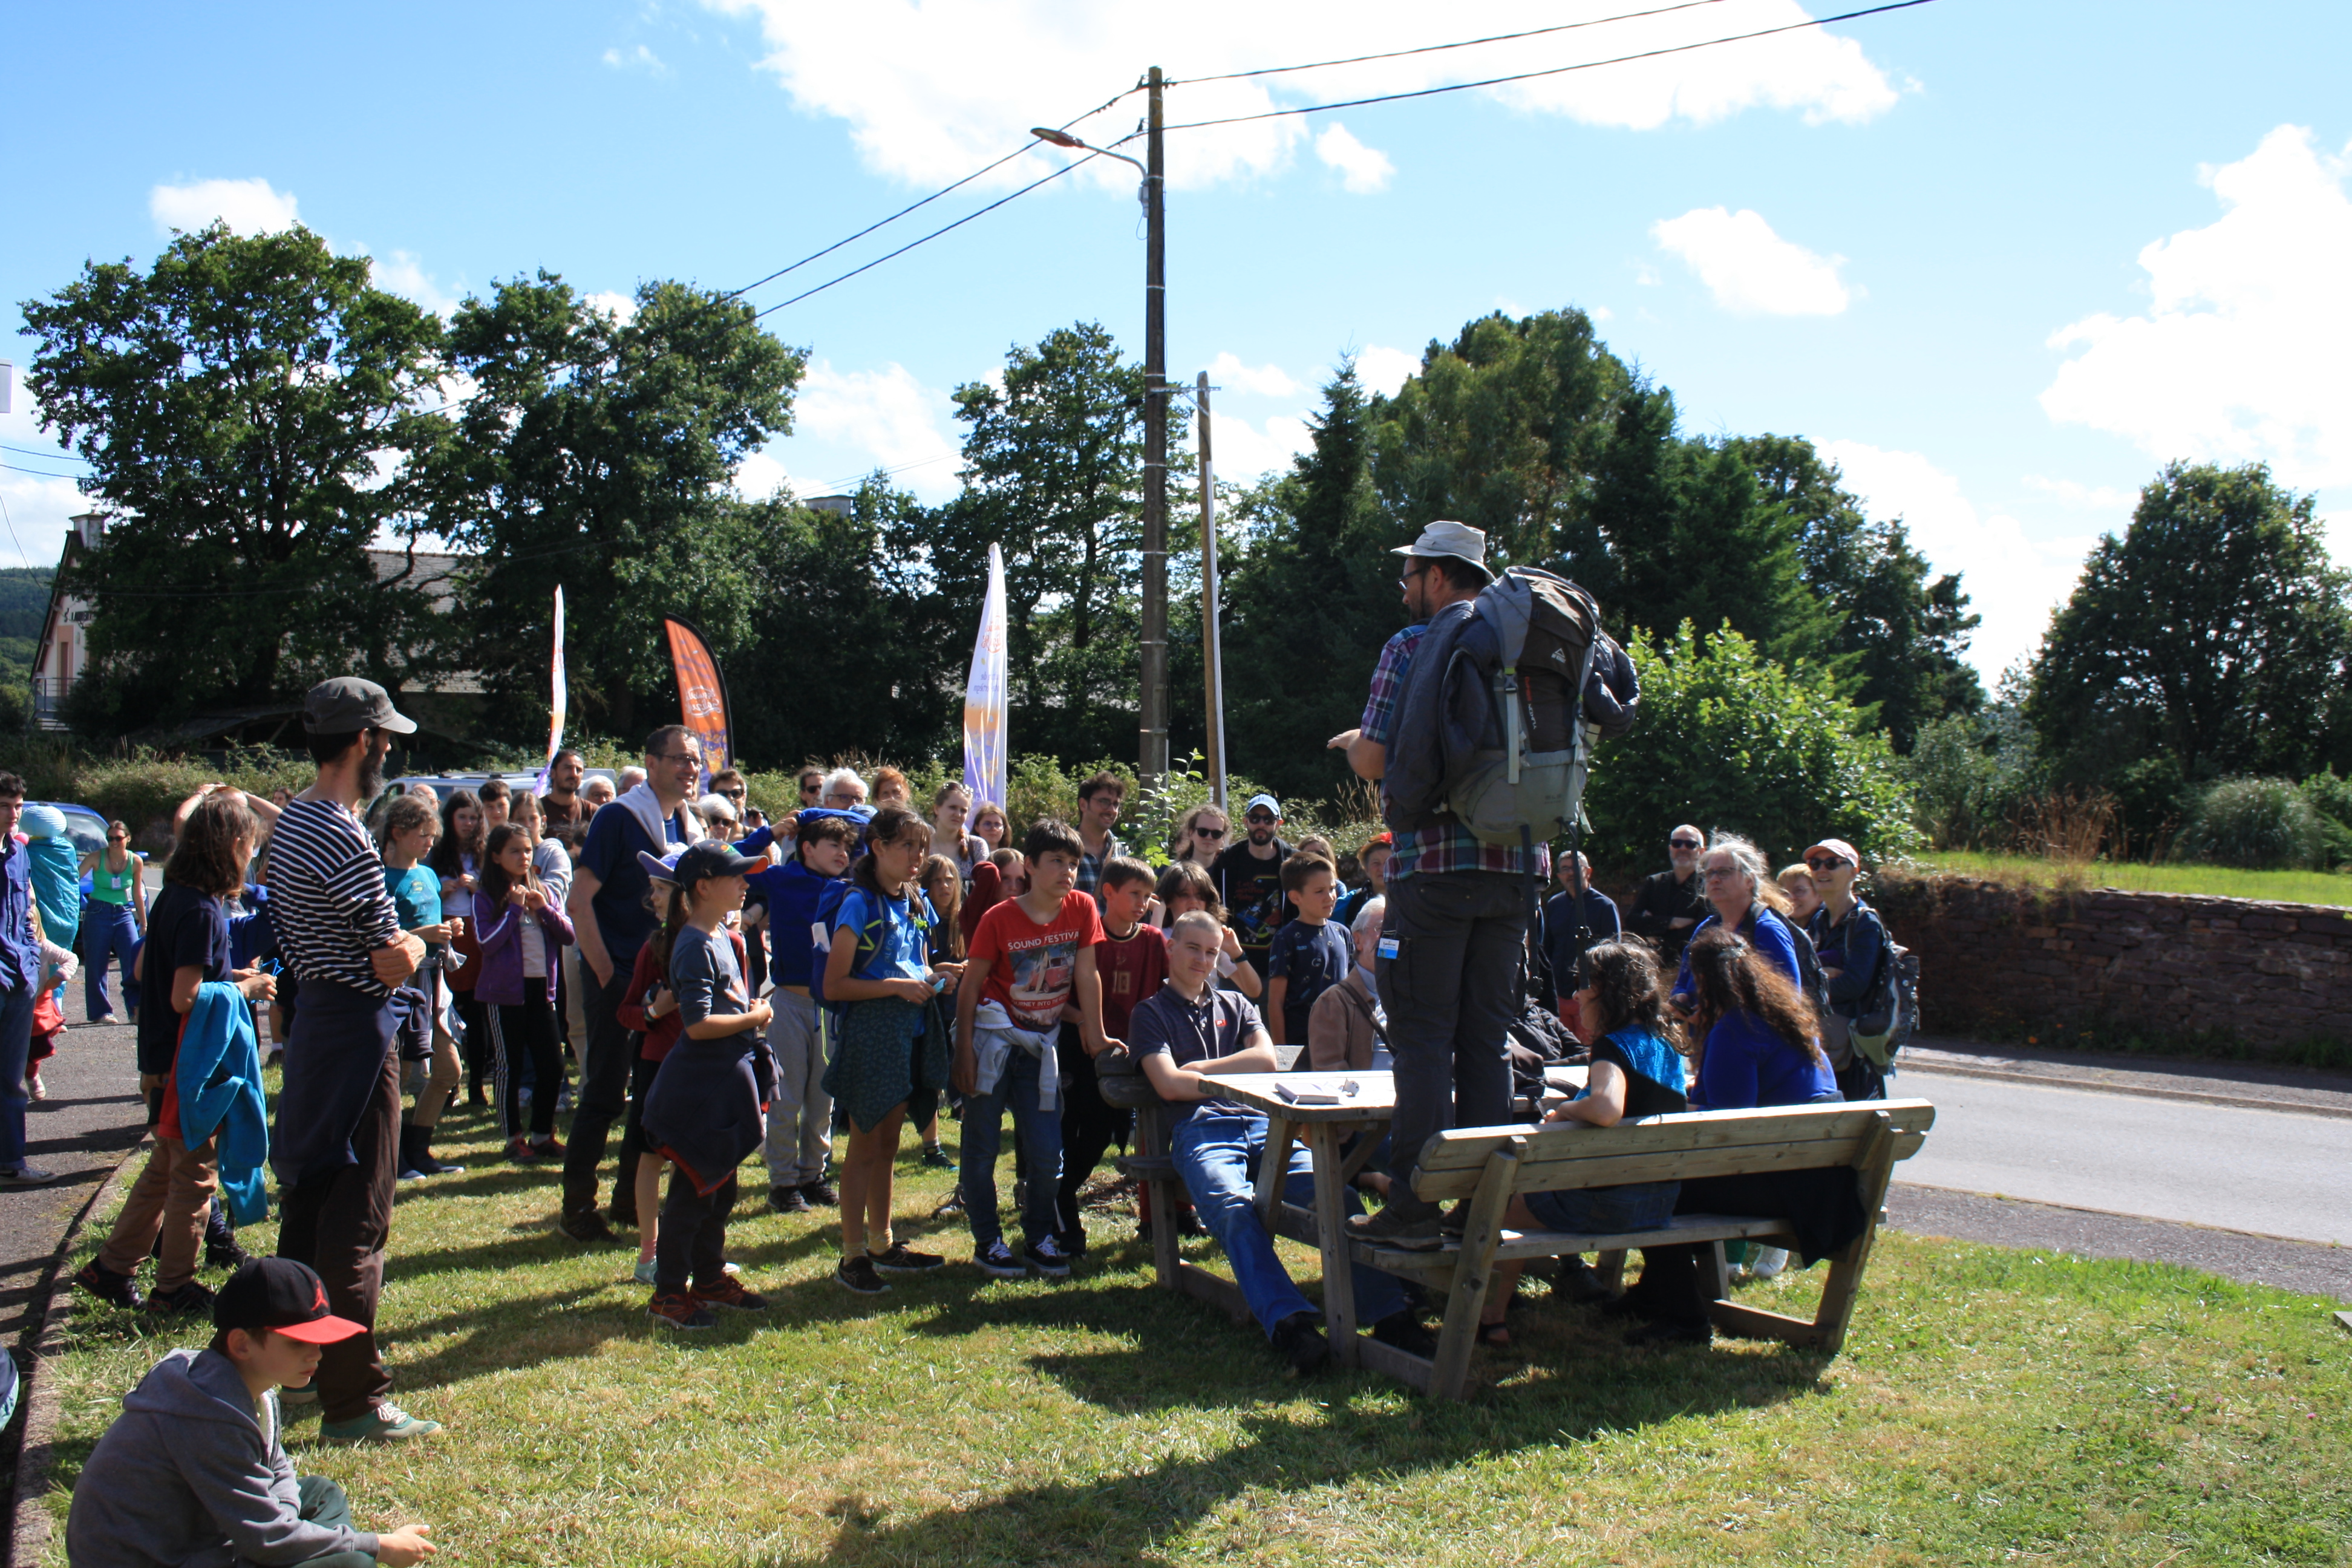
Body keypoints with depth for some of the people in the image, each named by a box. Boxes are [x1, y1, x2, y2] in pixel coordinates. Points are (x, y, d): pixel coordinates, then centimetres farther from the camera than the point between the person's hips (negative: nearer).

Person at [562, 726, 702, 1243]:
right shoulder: (619, 818, -12)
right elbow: (579, 901, -15)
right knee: (605, 1095, -2)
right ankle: (577, 1208, 9)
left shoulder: (684, 826, 9)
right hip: (617, 980, -7)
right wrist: (606, 975, -17)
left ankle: (630, 1199, 23)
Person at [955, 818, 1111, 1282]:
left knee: (1047, 1151, 2)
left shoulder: (1082, 909, -3)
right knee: (982, 1147, 1)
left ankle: (1039, 1238, 21)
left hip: (1040, 1044, 3)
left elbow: (1087, 974, 2)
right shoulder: (999, 919, -11)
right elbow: (971, 987, -7)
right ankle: (988, 1243, 14)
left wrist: (1096, 1035, 3)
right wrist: (965, 1051, -11)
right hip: (993, 1037, -3)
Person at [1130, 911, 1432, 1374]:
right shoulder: (1152, 1014, 20)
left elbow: (1266, 1059, 13)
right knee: (1235, 1208, -38)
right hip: (1201, 1128, -4)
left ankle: (1387, 1311, -36)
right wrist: (1236, 1080, 6)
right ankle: (1289, 1322, -56)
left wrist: (1199, 1068, 8)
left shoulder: (1235, 1006, 32)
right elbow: (1169, 1085, 4)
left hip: (1261, 1124, 4)